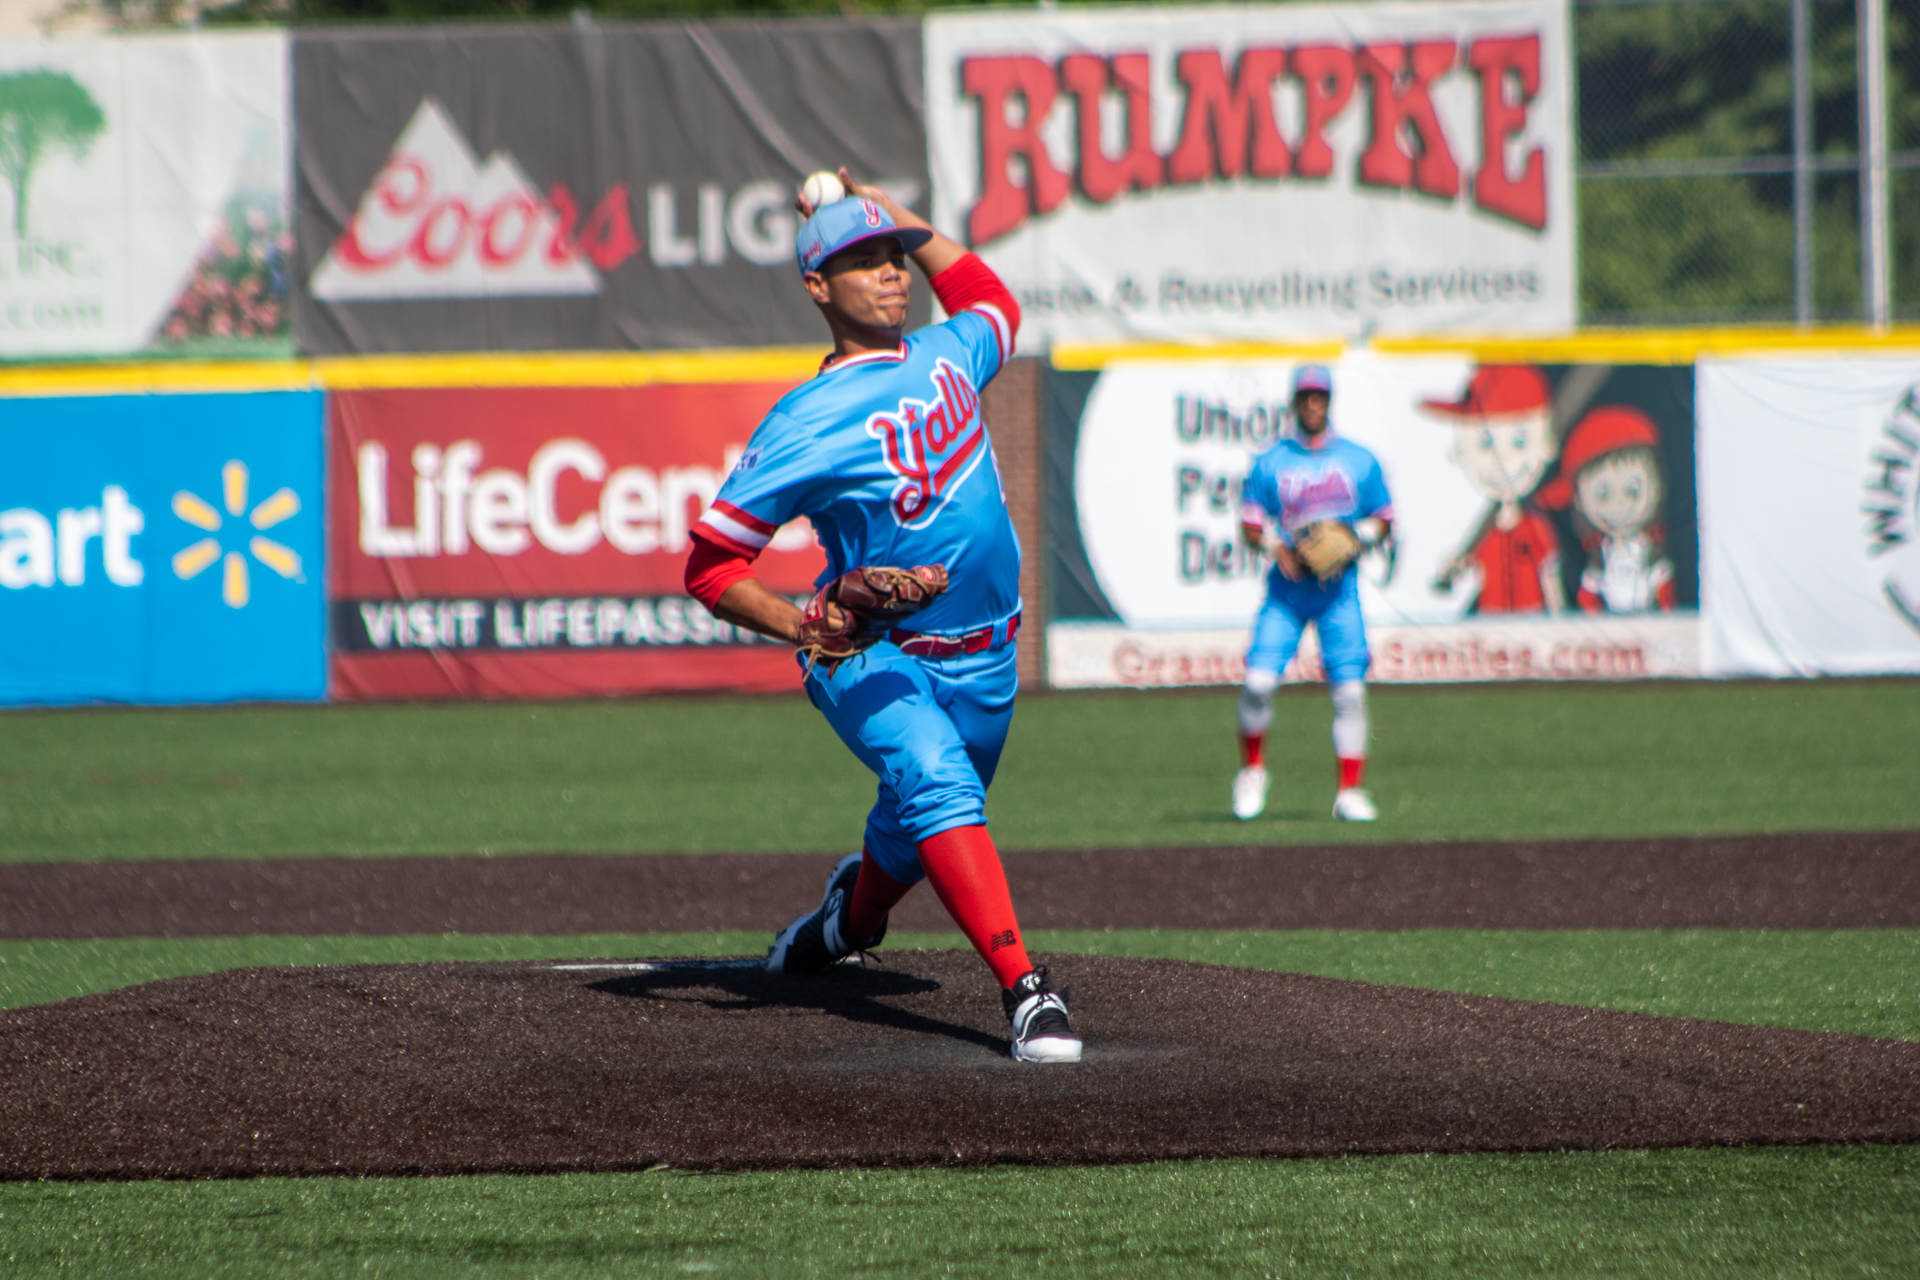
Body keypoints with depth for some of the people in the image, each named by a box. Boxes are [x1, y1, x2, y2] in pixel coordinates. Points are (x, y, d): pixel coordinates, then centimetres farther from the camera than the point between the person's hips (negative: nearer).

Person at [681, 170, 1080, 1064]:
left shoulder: (947, 356, 5)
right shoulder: (806, 423, -15)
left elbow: (990, 299, 31)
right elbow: (710, 565, -14)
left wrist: (887, 209, 21)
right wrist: (805, 627, -30)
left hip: (984, 662, 6)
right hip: (872, 661, -6)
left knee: (917, 831, 19)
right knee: (936, 783, -31)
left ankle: (852, 916, 53)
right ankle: (1025, 991, -42)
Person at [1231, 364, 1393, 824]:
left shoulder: (1360, 461, 7)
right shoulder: (1270, 463, 5)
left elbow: (1383, 522, 11)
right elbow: (1250, 526, 5)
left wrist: (1354, 539, -10)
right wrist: (1276, 545, -16)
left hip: (1339, 588, 0)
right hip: (1286, 589, 0)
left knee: (1350, 689, -8)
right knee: (1258, 681, -12)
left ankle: (1350, 792, -1)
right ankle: (1252, 769, 12)